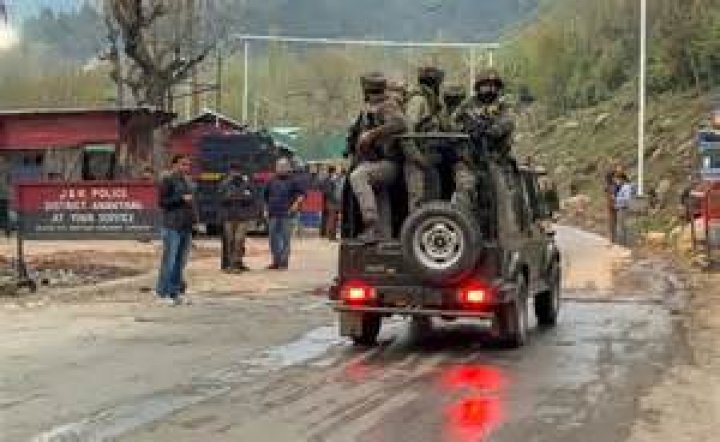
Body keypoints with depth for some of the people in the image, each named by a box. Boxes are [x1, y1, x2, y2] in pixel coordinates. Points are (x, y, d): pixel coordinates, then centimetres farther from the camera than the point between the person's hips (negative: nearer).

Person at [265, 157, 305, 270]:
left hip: (286, 215, -5)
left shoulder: (292, 181, 1)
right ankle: (276, 261, 15)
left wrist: (296, 204, -15)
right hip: (273, 215, 5)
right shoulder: (272, 182, 14)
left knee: (285, 239, -4)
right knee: (273, 239, 6)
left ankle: (284, 262, -1)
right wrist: (267, 209, 18)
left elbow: (302, 194, -2)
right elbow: (266, 196, 25)